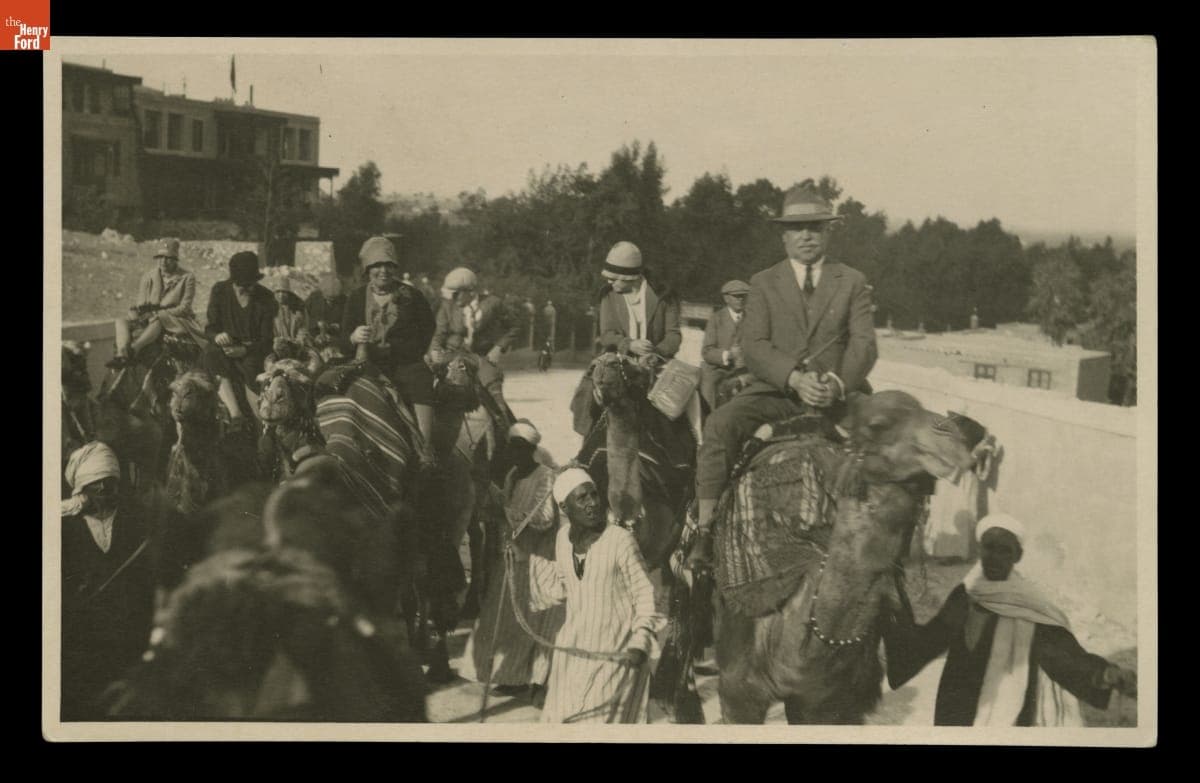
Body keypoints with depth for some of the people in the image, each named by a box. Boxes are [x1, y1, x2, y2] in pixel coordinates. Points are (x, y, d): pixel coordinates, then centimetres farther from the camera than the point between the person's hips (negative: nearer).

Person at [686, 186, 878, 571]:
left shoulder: (852, 282, 13)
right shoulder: (763, 283, 11)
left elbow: (864, 344, 1)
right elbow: (754, 348, -1)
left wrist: (837, 382, -20)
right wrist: (795, 379, -20)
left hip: (838, 394, 1)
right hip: (775, 390, 0)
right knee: (720, 424, -27)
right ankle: (705, 528, -26)